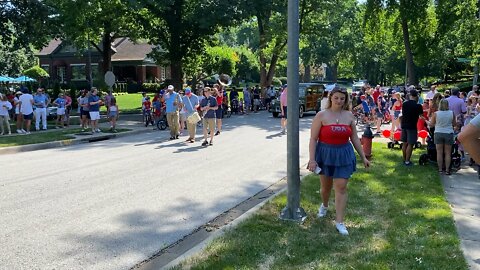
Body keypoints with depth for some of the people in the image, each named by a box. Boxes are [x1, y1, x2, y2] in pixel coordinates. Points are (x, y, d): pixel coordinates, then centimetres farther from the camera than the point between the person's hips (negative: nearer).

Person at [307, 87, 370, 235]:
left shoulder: (349, 115, 2)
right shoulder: (321, 115, -8)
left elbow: (354, 138, 9)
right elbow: (313, 139, -9)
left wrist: (363, 157, 9)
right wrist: (312, 159, -16)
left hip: (344, 155, 2)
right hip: (325, 154, -1)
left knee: (341, 188, -2)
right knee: (326, 186, 15)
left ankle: (339, 222, 6)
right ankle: (324, 205, 47)